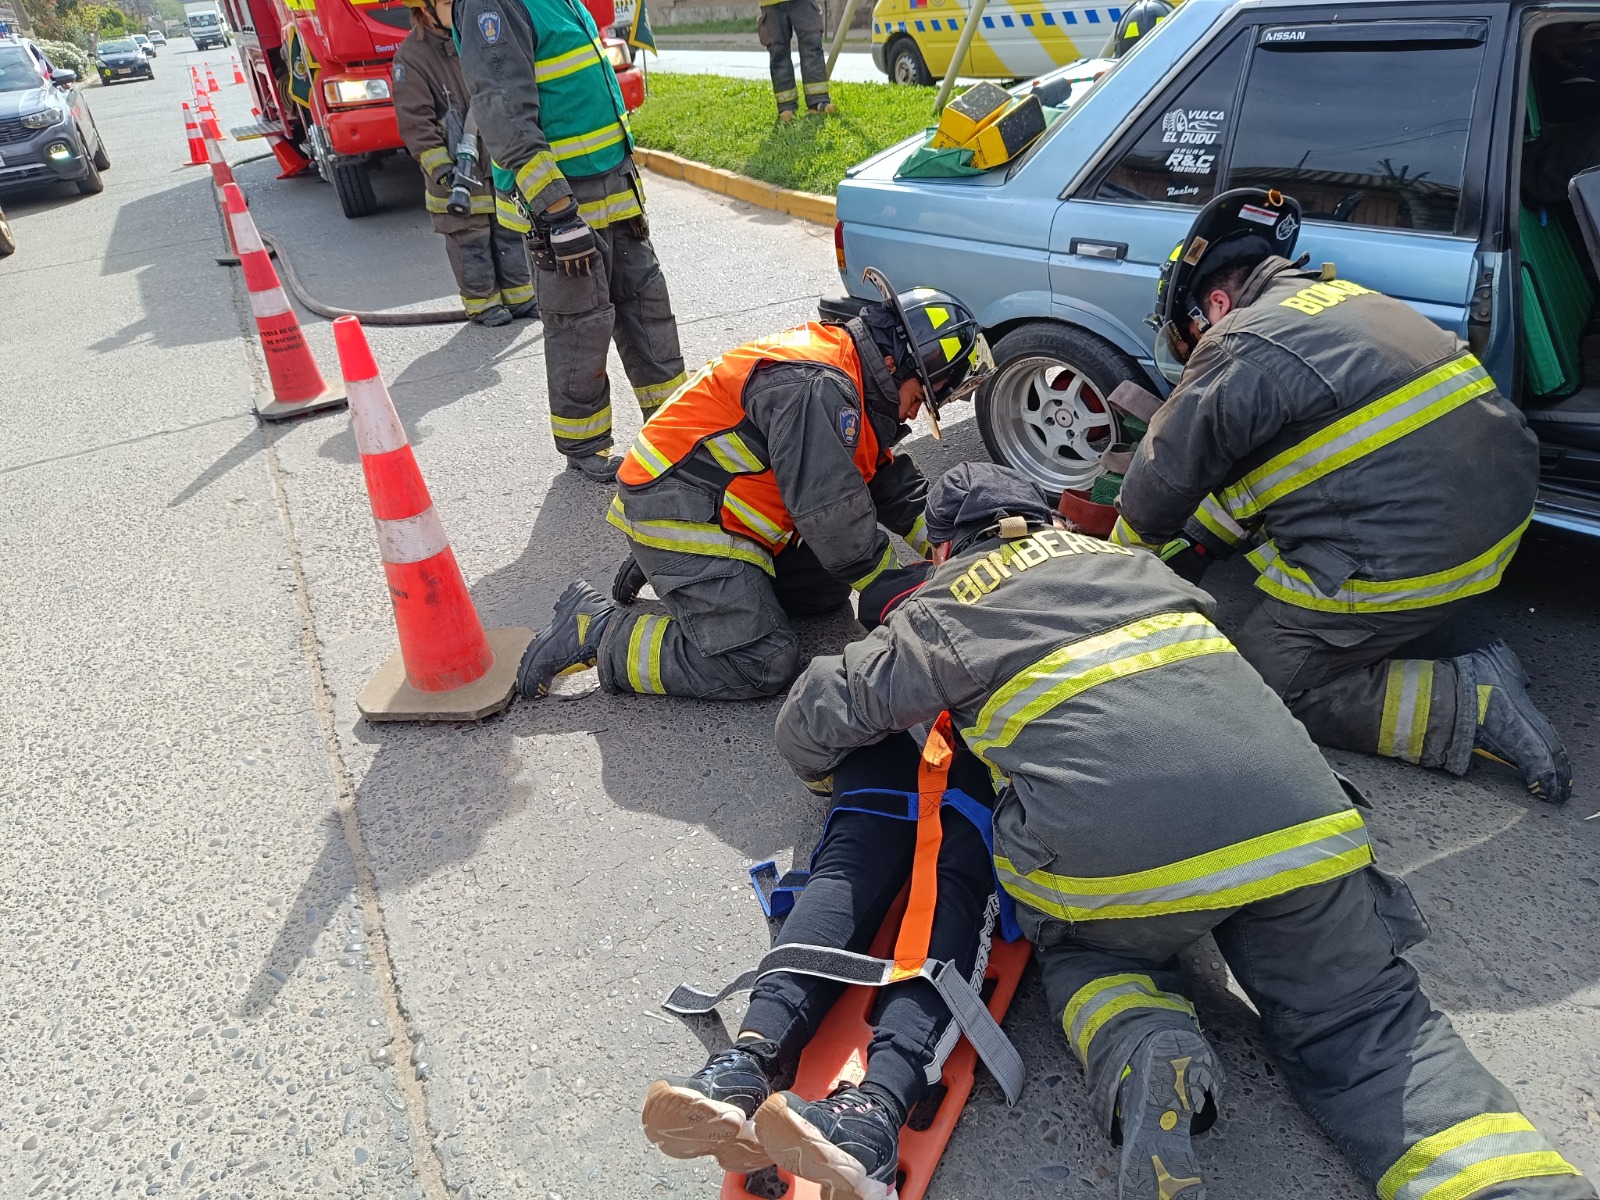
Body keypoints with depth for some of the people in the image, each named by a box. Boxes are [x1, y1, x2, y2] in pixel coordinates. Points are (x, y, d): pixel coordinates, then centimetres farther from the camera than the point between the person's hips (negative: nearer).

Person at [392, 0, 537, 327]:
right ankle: (482, 303, 13)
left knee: (510, 231, 11)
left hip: (500, 161, 5)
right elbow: (415, 123, -14)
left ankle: (519, 296, 22)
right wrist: (441, 169, -20)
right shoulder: (411, 56, -11)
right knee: (471, 240, 1)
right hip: (457, 171, -5)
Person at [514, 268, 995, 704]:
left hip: (721, 510, 11)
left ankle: (664, 567, 17)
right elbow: (834, 517, -25)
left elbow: (896, 487, 15)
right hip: (678, 514, -11)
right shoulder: (817, 387, -24)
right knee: (763, 664, -14)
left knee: (826, 588, 13)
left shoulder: (850, 384, 10)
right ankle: (593, 629, -6)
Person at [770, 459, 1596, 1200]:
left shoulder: (943, 608, 17)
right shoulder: (1121, 556, 28)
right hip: (1294, 821, 4)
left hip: (1109, 848, -3)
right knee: (1360, 1019, 21)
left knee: (1085, 951, 28)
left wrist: (828, 772, 43)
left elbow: (813, 717, 21)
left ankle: (1142, 1054, -2)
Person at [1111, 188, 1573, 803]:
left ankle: (1474, 701, -3)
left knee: (1265, 687, 4)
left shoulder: (1240, 351, -12)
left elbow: (1161, 481, -2)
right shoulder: (1338, 296, 16)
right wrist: (1186, 543, 27)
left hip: (1409, 560, -9)